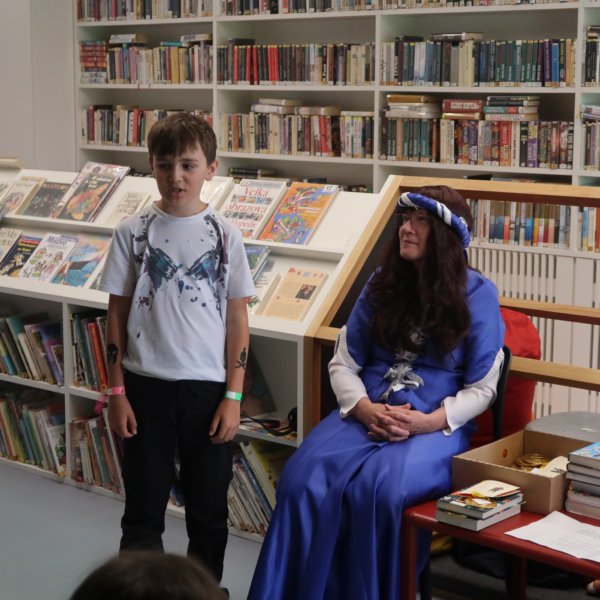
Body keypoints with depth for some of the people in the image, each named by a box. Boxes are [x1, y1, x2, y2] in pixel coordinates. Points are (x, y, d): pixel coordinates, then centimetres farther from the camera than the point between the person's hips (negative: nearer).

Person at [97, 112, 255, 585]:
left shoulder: (225, 236, -2)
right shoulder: (132, 232, -2)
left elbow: (237, 319, 0)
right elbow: (117, 314, 2)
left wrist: (233, 396, -4)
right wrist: (116, 392, -1)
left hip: (207, 387, 0)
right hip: (146, 385, 0)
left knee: (209, 509, 12)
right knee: (143, 509, 9)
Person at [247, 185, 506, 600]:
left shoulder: (478, 294, -1)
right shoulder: (382, 285, 10)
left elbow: (481, 389, -2)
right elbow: (343, 363, 9)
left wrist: (429, 422, -18)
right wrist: (365, 409, -11)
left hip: (436, 426, -3)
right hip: (365, 415, 4)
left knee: (377, 488, -34)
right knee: (304, 478, -25)